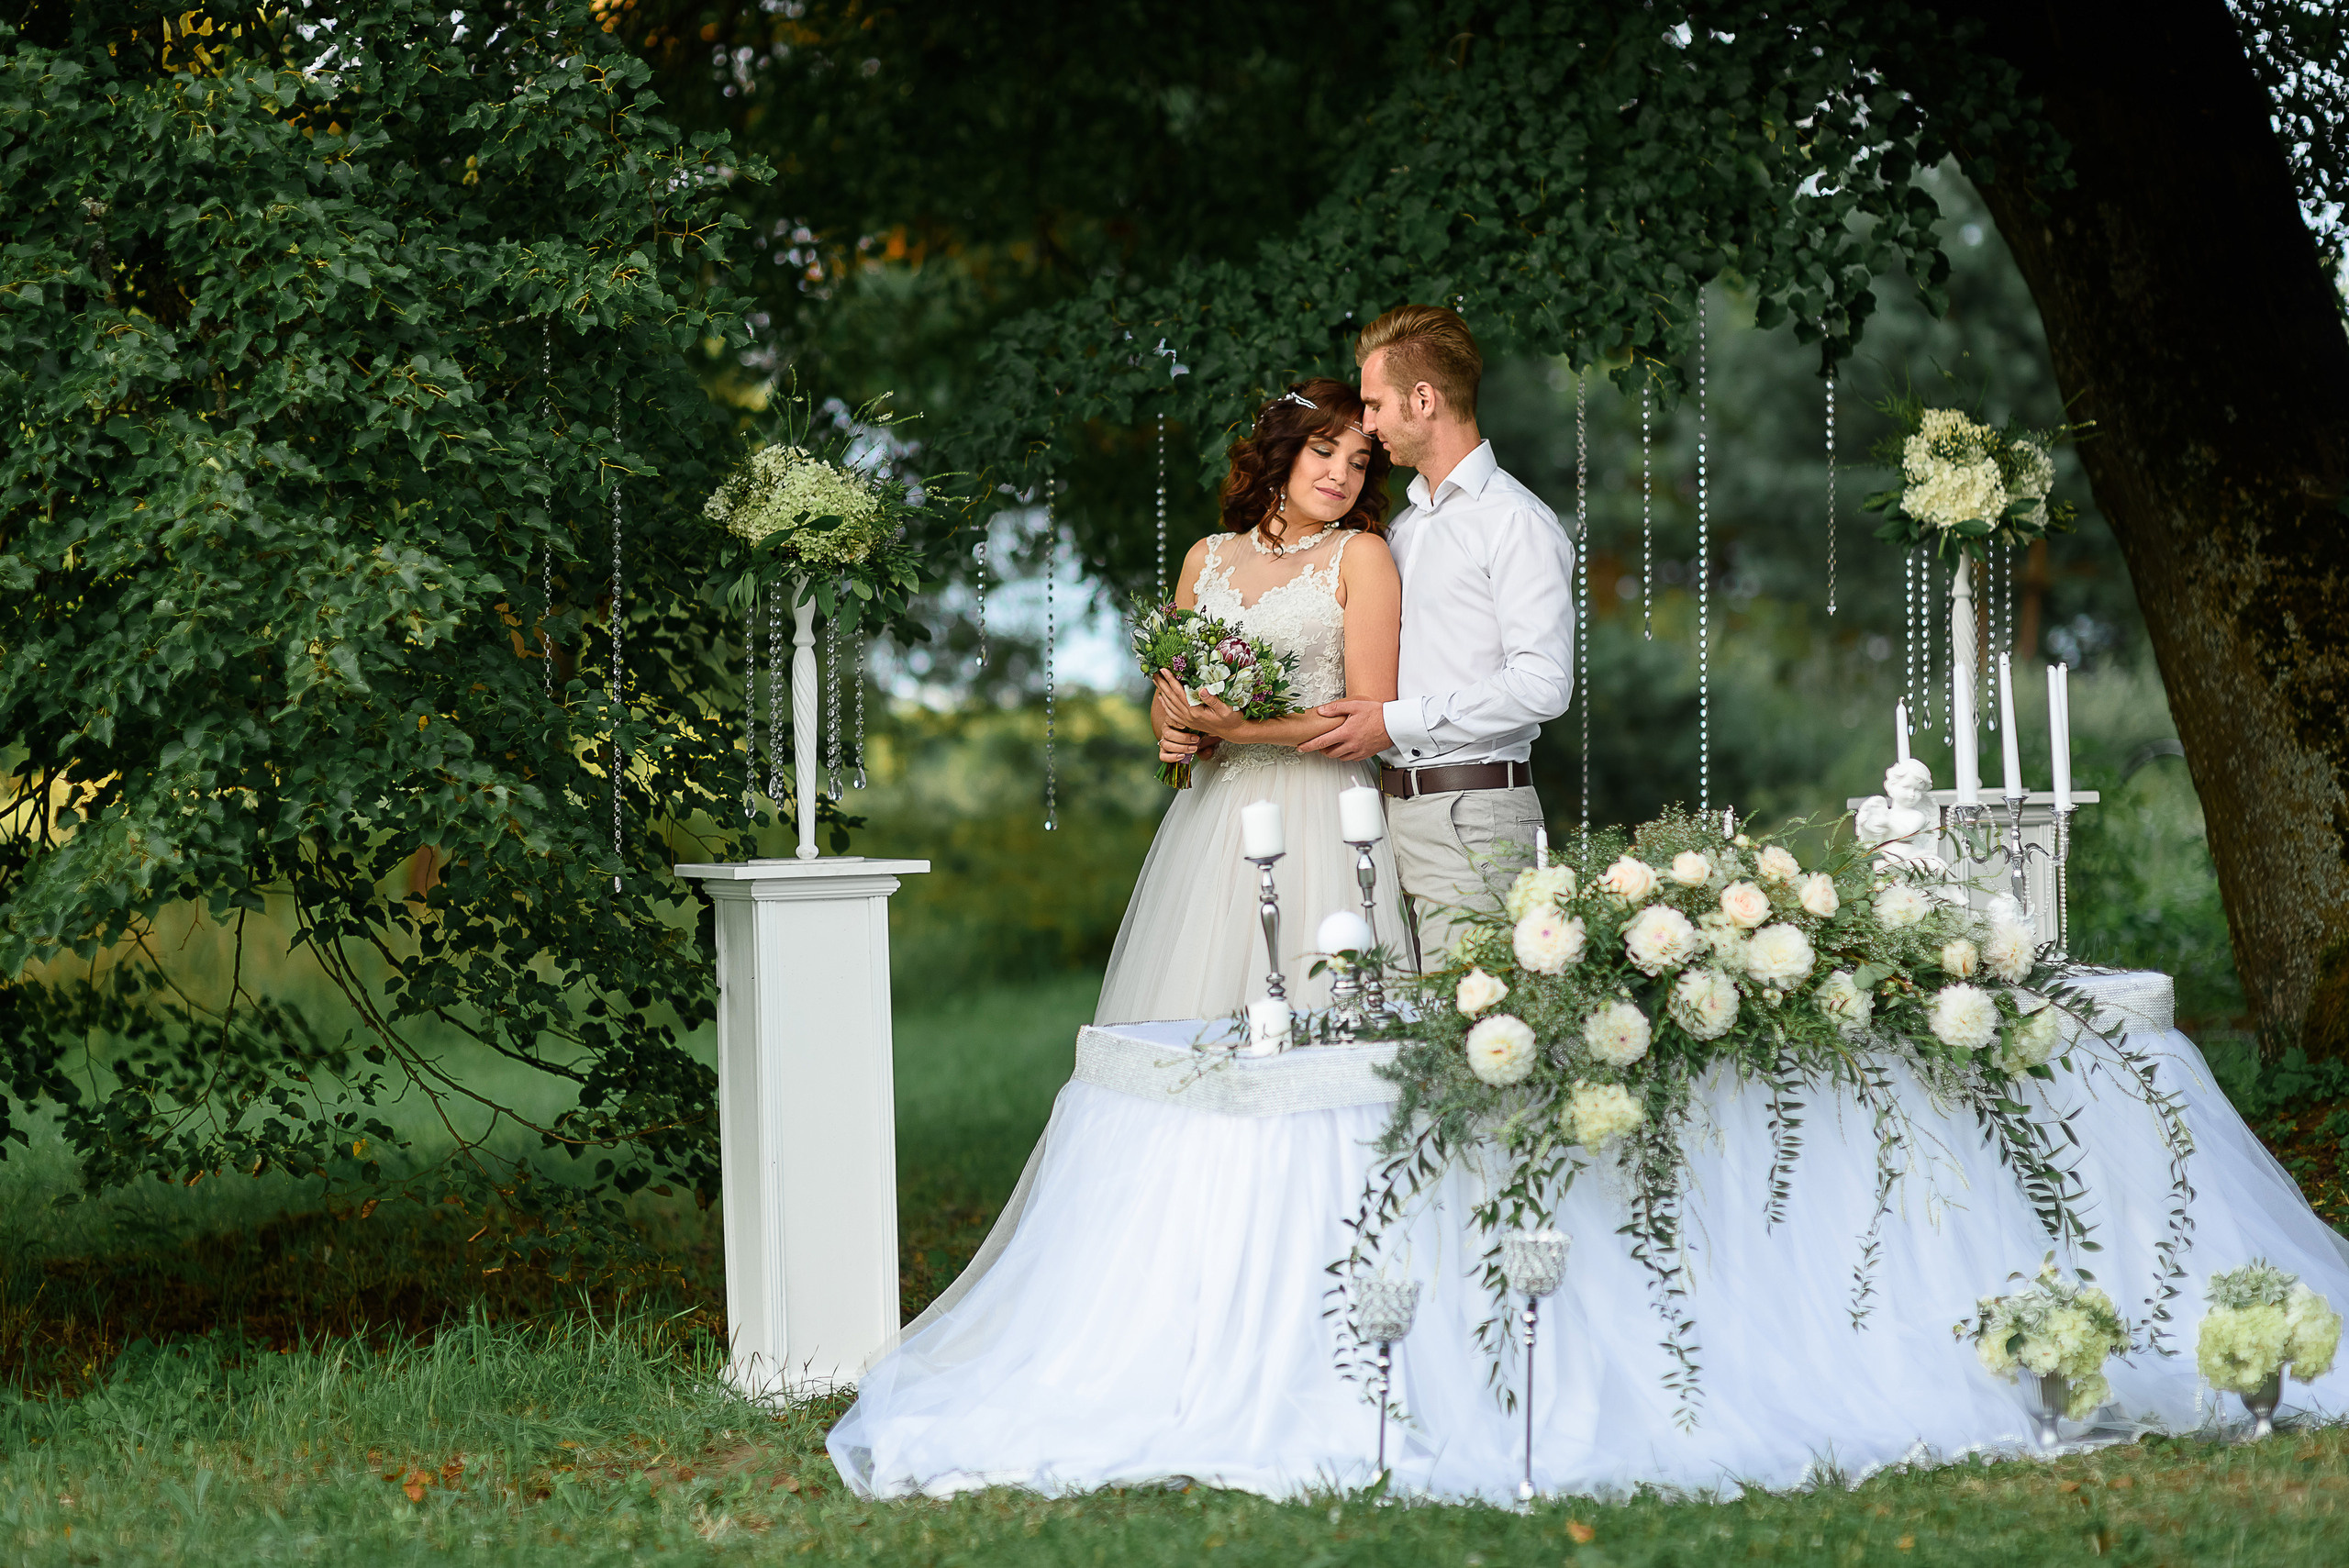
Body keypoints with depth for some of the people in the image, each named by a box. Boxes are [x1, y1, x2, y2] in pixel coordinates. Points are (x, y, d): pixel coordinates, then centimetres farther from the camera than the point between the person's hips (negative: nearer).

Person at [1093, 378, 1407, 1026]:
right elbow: (1168, 694, 22)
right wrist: (1174, 731, -1)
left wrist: (1242, 731, -14)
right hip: (1213, 817, 4)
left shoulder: (1361, 555, 0)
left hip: (1317, 820, -4)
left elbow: (1373, 719, -7)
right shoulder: (1207, 558, 13)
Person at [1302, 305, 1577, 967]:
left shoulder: (1516, 521, -6)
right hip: (1394, 809, 8)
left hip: (1472, 815, -8)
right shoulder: (1402, 528, 22)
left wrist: (1395, 721, -13)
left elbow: (1542, 684, -16)